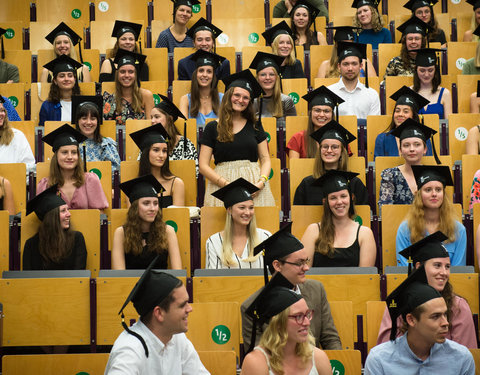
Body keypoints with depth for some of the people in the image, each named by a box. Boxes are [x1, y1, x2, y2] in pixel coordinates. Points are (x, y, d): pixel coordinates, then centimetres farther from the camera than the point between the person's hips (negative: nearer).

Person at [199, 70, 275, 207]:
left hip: (255, 187, 2)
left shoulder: (255, 126, 12)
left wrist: (261, 182, -9)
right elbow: (203, 165, 0)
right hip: (221, 186, -2)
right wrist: (227, 184, -13)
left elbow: (265, 159, 11)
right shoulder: (212, 127, 5)